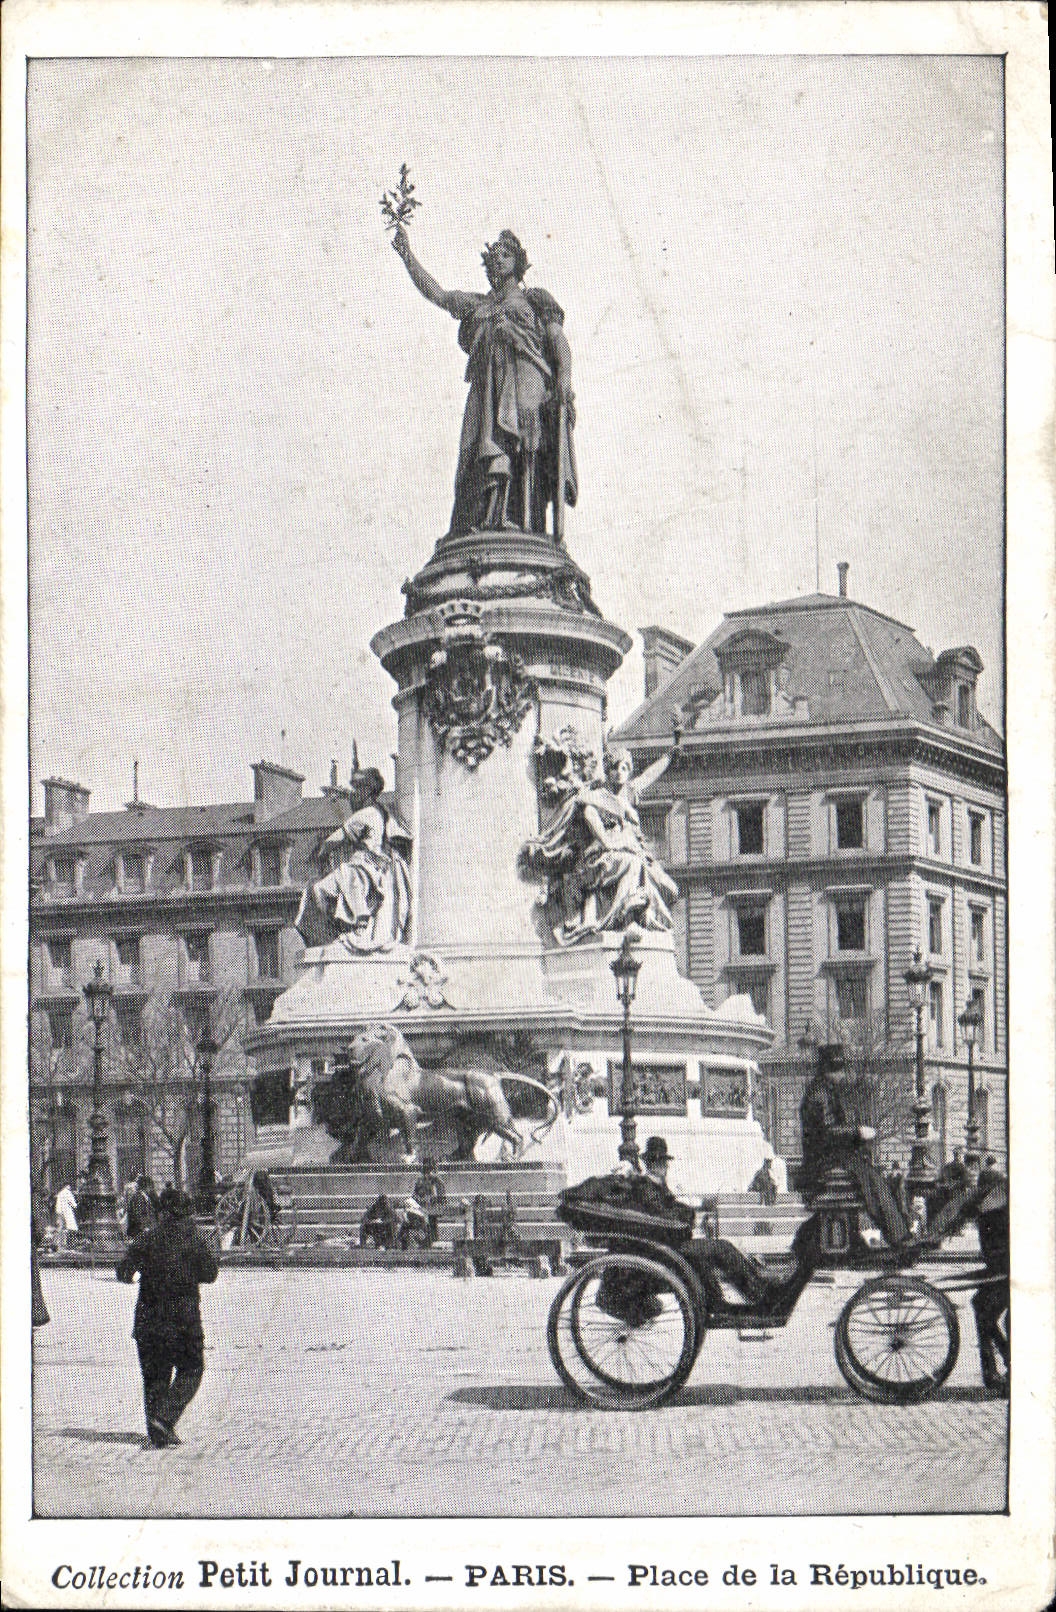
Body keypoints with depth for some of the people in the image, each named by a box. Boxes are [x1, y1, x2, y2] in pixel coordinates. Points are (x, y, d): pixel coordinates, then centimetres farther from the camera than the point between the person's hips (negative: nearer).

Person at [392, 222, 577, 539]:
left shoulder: (535, 299, 21)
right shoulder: (477, 304, 32)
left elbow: (559, 340, 9)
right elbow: (436, 294, 24)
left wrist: (564, 377, -10)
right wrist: (407, 255, 15)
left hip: (525, 379, -4)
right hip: (486, 387, 4)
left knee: (522, 447, -23)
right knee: (484, 453, -14)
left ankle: (523, 524, -36)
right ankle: (479, 526, -27)